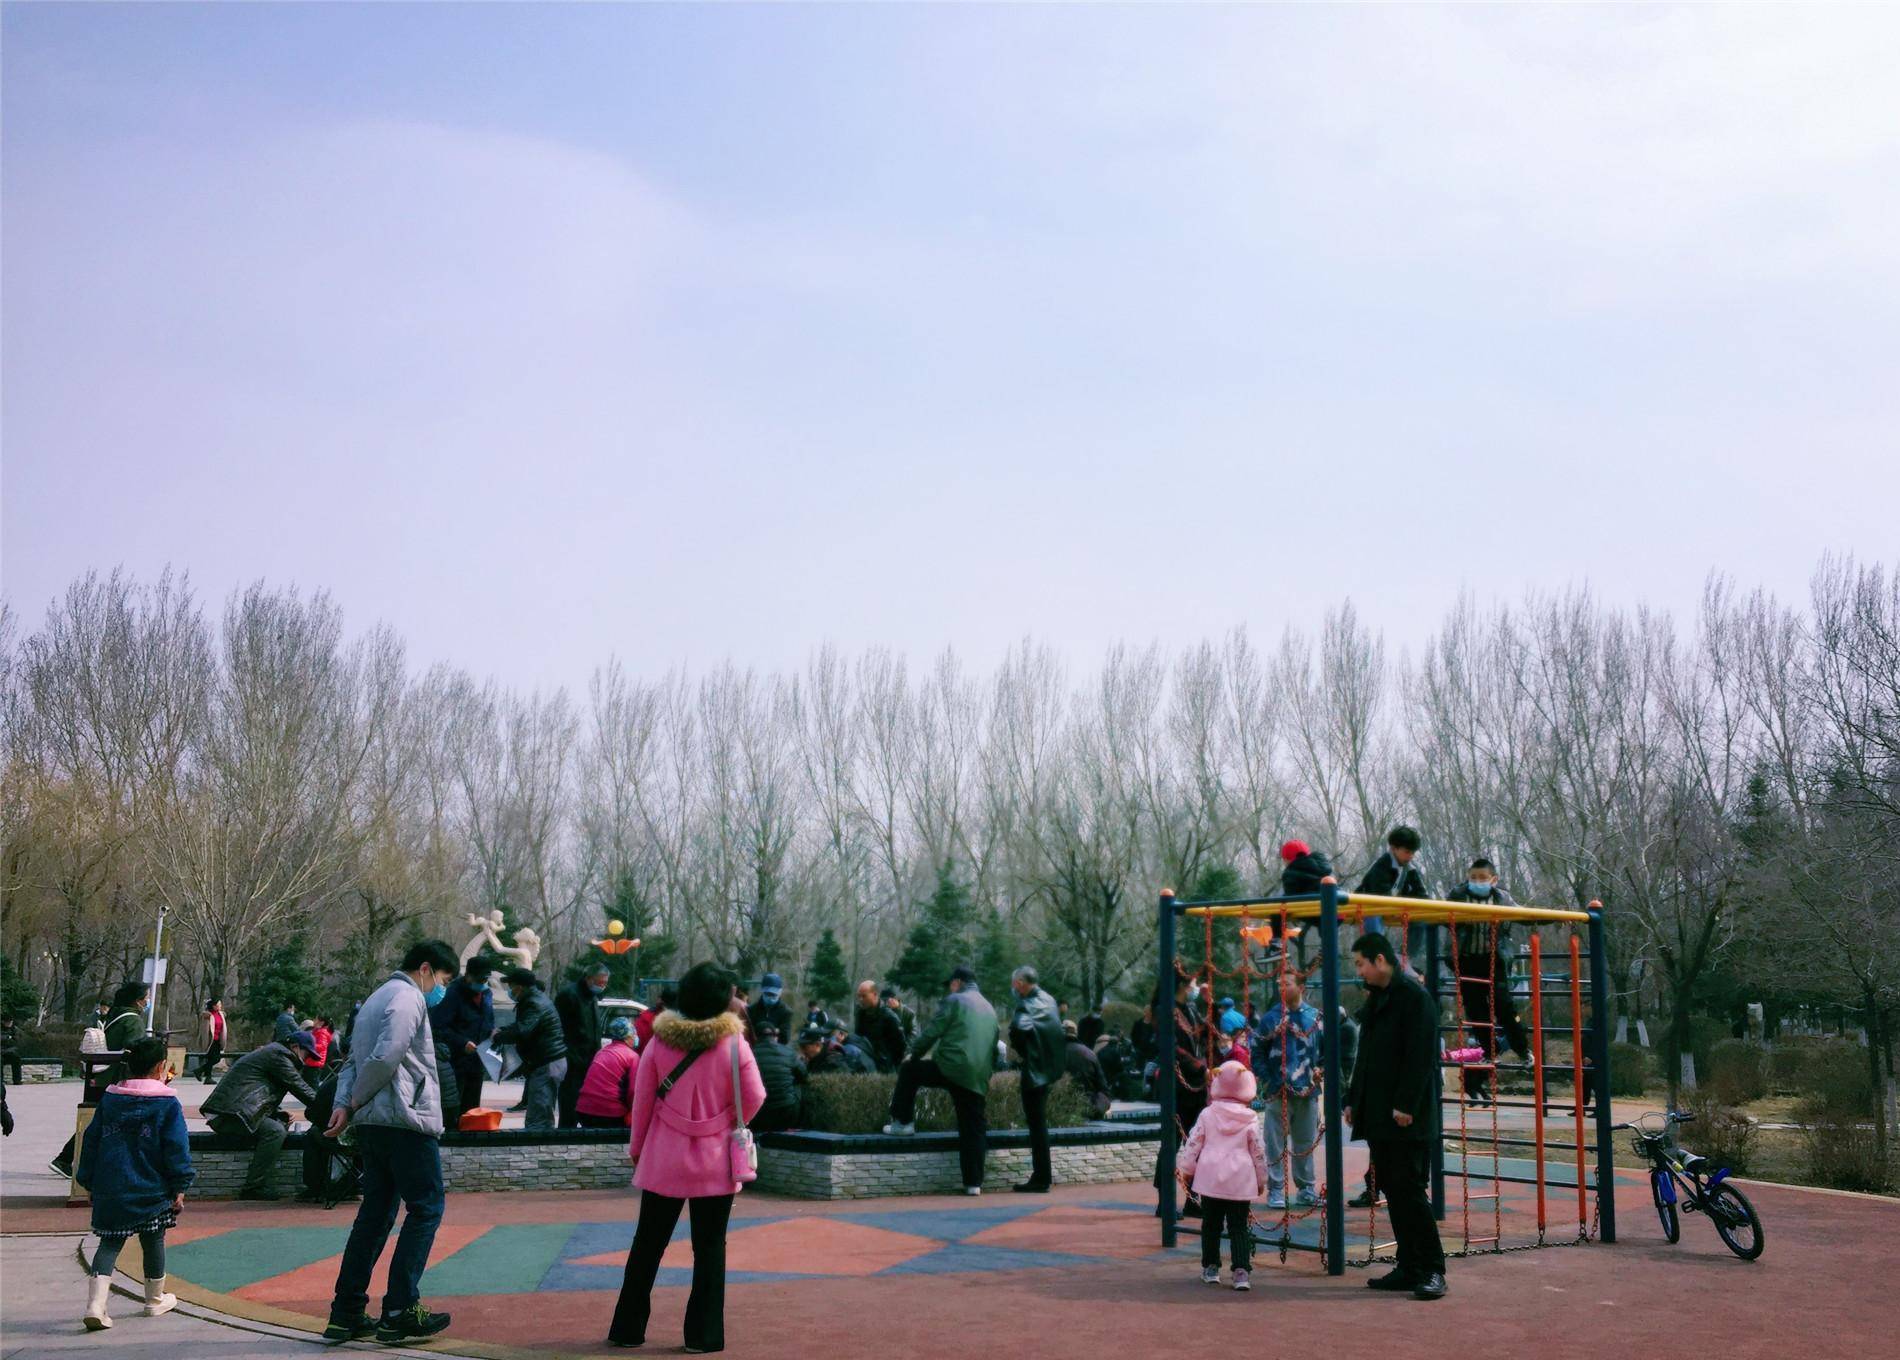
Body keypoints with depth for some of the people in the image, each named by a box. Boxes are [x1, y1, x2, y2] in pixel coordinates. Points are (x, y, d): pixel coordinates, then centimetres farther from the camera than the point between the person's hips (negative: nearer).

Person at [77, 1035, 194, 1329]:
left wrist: (90, 1182, 19)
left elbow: (91, 1142, 10)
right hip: (152, 1191, -3)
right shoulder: (167, 1104, -9)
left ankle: (95, 1304, -10)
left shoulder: (109, 1099, 5)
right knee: (153, 1243, 13)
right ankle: (155, 1300, 27)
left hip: (110, 1192, 3)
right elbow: (177, 1148, -10)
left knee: (109, 1244, 7)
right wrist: (179, 1188, -3)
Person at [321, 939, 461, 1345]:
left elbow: (353, 1060, 18)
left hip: (371, 1125, 9)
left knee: (375, 1214, 12)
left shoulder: (377, 999, 23)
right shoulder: (408, 998, -9)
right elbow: (385, 1058, -19)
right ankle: (400, 1312, -3)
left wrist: (344, 1104, 3)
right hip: (405, 1120, -9)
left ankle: (347, 1313, 12)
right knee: (426, 1209, -2)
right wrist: (355, 1103, -7)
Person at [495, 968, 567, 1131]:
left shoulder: (536, 1004, -17)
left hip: (547, 1065, -11)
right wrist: (502, 1030, 13)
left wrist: (498, 1037, -11)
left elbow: (521, 1032, -27)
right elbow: (522, 1025, 30)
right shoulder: (537, 998, 17)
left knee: (537, 1119, -14)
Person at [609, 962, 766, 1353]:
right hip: (715, 1162, -2)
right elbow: (753, 1099, -9)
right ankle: (703, 1335, 9)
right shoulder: (734, 1043, -11)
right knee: (710, 1248, 7)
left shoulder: (660, 1040, -5)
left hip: (664, 1158, 2)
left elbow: (642, 1099, -1)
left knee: (647, 1245, 13)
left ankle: (628, 1328, 20)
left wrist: (636, 1146, 11)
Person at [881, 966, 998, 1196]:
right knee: (973, 1129, 8)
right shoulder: (990, 1009, 22)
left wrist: (914, 1055, 12)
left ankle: (903, 1122, 14)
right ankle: (973, 1183, 5)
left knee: (908, 1070, 15)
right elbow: (993, 1048, 24)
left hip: (951, 1069, -6)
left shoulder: (953, 1001, -1)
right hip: (978, 1079, 6)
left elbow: (931, 1033, -4)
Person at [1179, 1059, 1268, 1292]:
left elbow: (1193, 1144, 0)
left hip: (1210, 1179, 1)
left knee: (1211, 1224, 14)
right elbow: (1258, 1152, 2)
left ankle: (1210, 1267, 21)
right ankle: (1241, 1270, -6)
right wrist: (1262, 1179, 14)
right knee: (1239, 1227, 4)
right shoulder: (1250, 1120, -3)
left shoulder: (1207, 1114, -2)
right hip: (1241, 1181, -1)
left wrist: (1188, 1168, 13)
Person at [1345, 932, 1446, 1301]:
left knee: (1409, 1190, -7)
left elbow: (1421, 1057, -17)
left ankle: (1432, 1270, 0)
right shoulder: (1376, 999, 17)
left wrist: (1406, 1105, -21)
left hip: (1406, 1119, -9)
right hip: (1378, 1116, 9)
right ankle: (1409, 1268, 15)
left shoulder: (1414, 997, -11)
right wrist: (1354, 1100, 17)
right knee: (1393, 1191, 10)